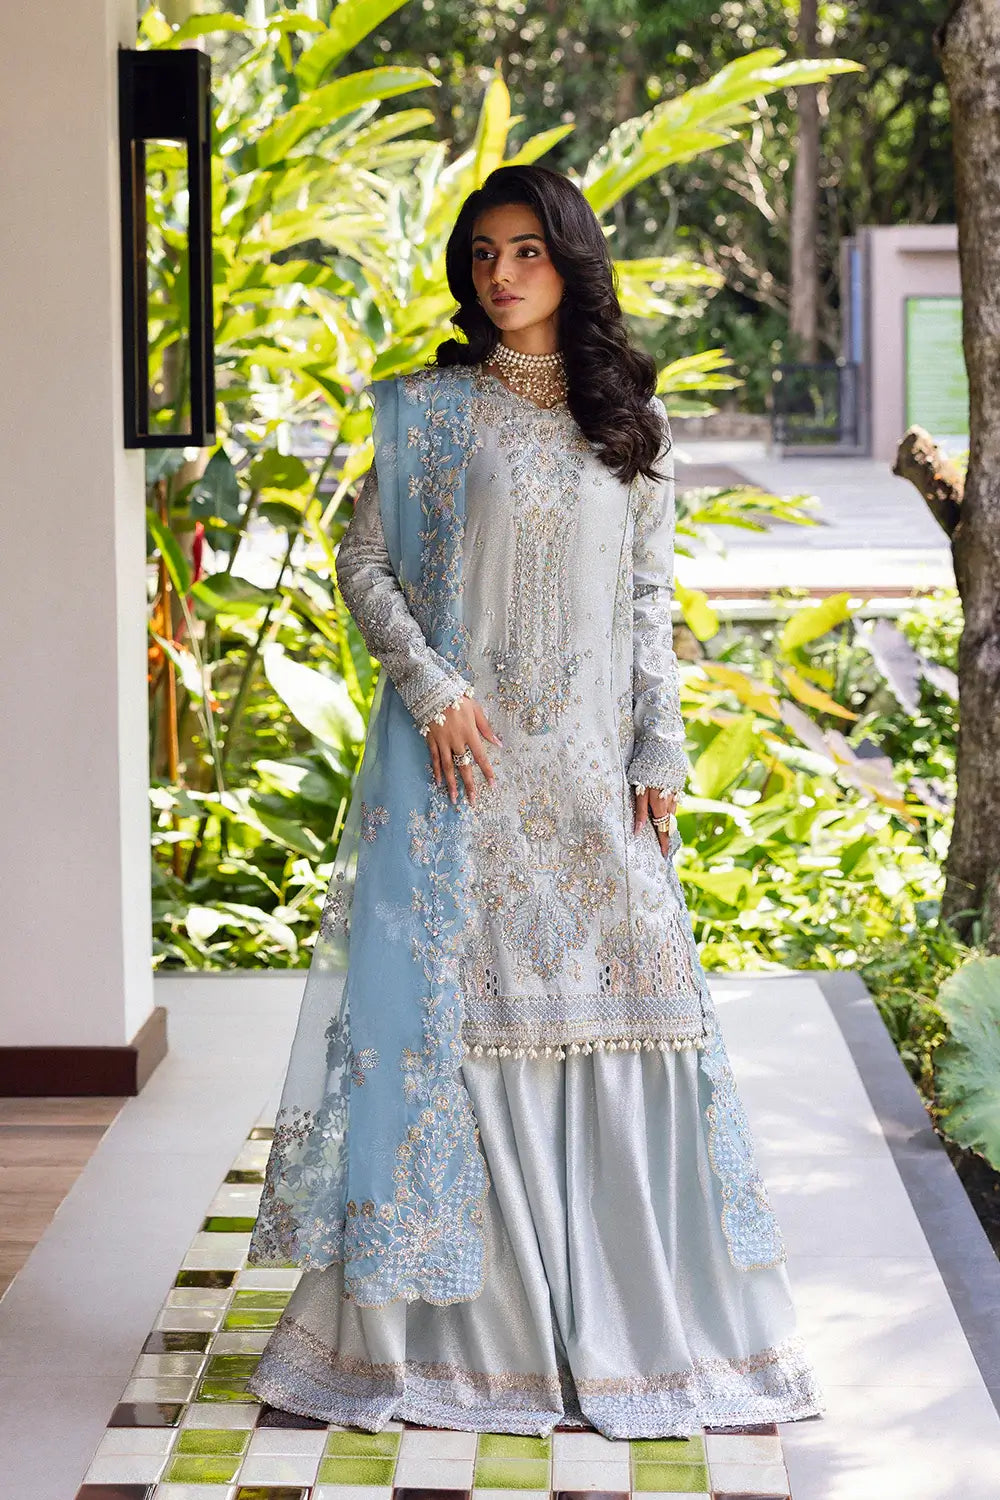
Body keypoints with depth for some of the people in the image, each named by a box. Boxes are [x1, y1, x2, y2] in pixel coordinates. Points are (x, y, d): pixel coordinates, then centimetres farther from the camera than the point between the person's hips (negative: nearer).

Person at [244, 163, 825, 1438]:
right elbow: (362, 562, 2)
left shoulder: (632, 418, 9)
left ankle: (628, 1314, 12)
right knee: (453, 1004, -2)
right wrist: (430, 687, -11)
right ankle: (463, 1320, 6)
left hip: (592, 762, 2)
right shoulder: (432, 409, 3)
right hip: (465, 756, -2)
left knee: (614, 997, 1)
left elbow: (651, 596, 10)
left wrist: (660, 748, 3)